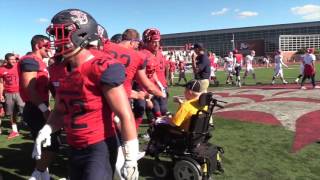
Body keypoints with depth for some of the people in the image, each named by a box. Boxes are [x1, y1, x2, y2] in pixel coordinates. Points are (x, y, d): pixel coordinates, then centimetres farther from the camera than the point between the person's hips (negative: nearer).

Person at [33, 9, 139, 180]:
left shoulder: (103, 68, -19)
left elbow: (125, 115, -19)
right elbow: (60, 111, 17)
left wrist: (131, 159, -17)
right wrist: (47, 129, -3)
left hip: (99, 148, -7)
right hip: (75, 150, 8)